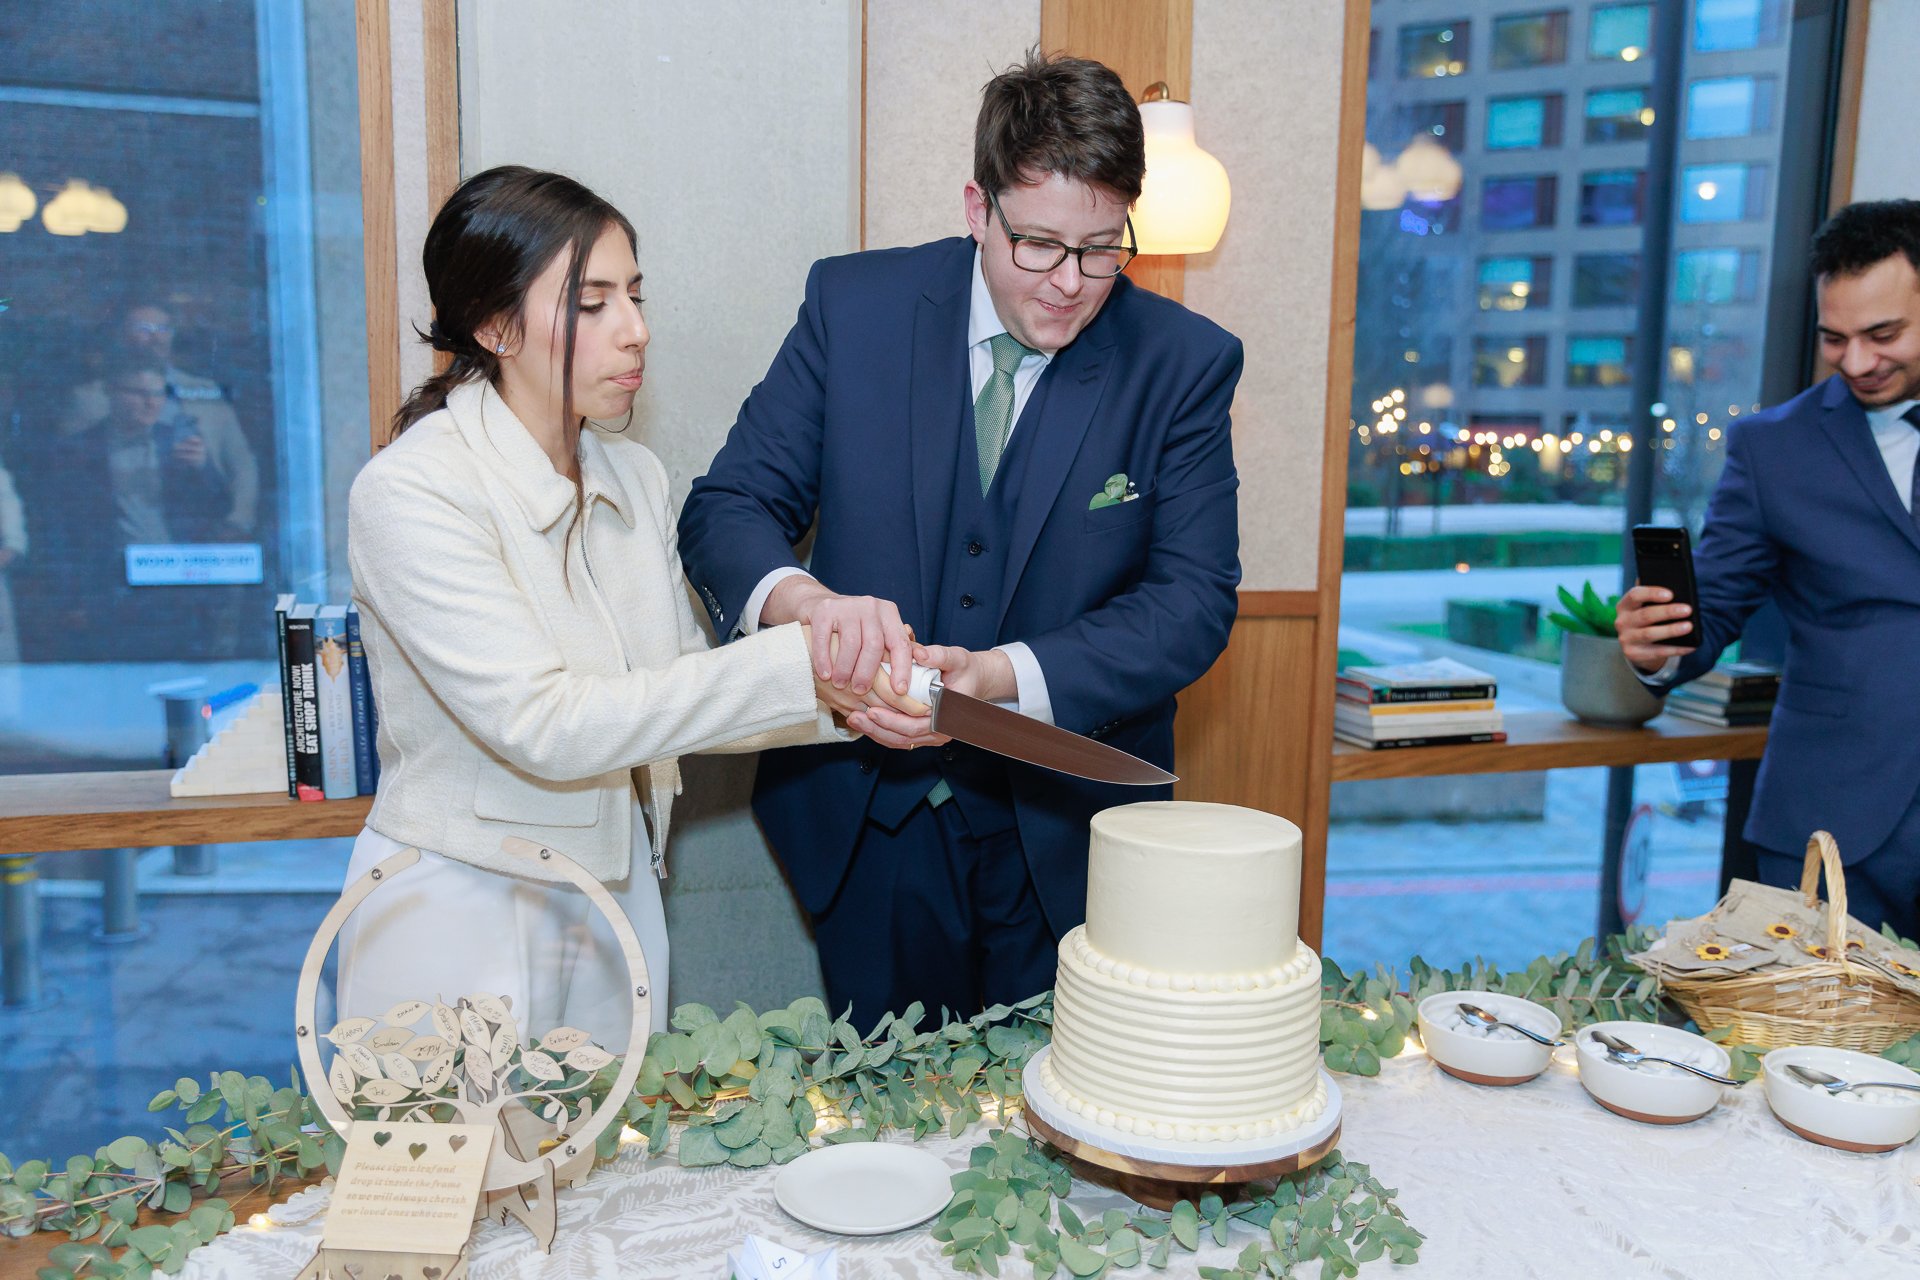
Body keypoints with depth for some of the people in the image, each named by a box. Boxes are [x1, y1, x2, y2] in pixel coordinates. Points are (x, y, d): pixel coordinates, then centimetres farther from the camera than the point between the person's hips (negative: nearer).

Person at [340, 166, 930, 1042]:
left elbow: (677, 698, 7)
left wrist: (848, 702, -9)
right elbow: (542, 724, -25)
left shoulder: (634, 479, 3)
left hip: (616, 901, 6)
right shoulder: (408, 492, -17)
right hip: (460, 922, -6)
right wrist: (795, 664, -27)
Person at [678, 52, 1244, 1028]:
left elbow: (1196, 598, -11)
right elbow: (727, 509, -6)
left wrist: (1000, 677, -26)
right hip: (869, 817, 1)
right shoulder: (854, 305, -6)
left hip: (1067, 836, 0)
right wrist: (806, 600, -29)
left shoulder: (1185, 363, -8)